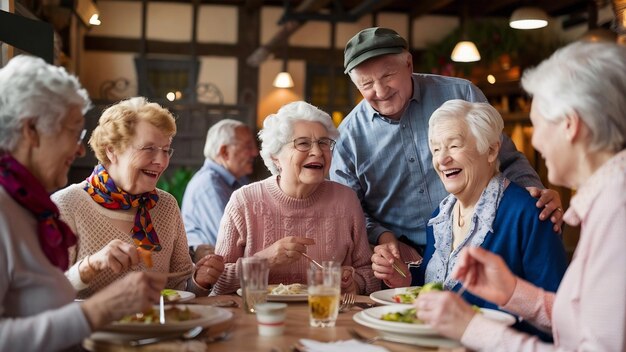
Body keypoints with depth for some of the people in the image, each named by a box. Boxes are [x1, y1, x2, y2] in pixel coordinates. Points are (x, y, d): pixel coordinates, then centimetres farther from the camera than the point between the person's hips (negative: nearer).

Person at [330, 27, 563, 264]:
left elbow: (507, 161, 12)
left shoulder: (461, 95, 3)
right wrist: (382, 236, -5)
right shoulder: (348, 136, 6)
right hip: (403, 262, 1)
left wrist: (534, 192, -7)